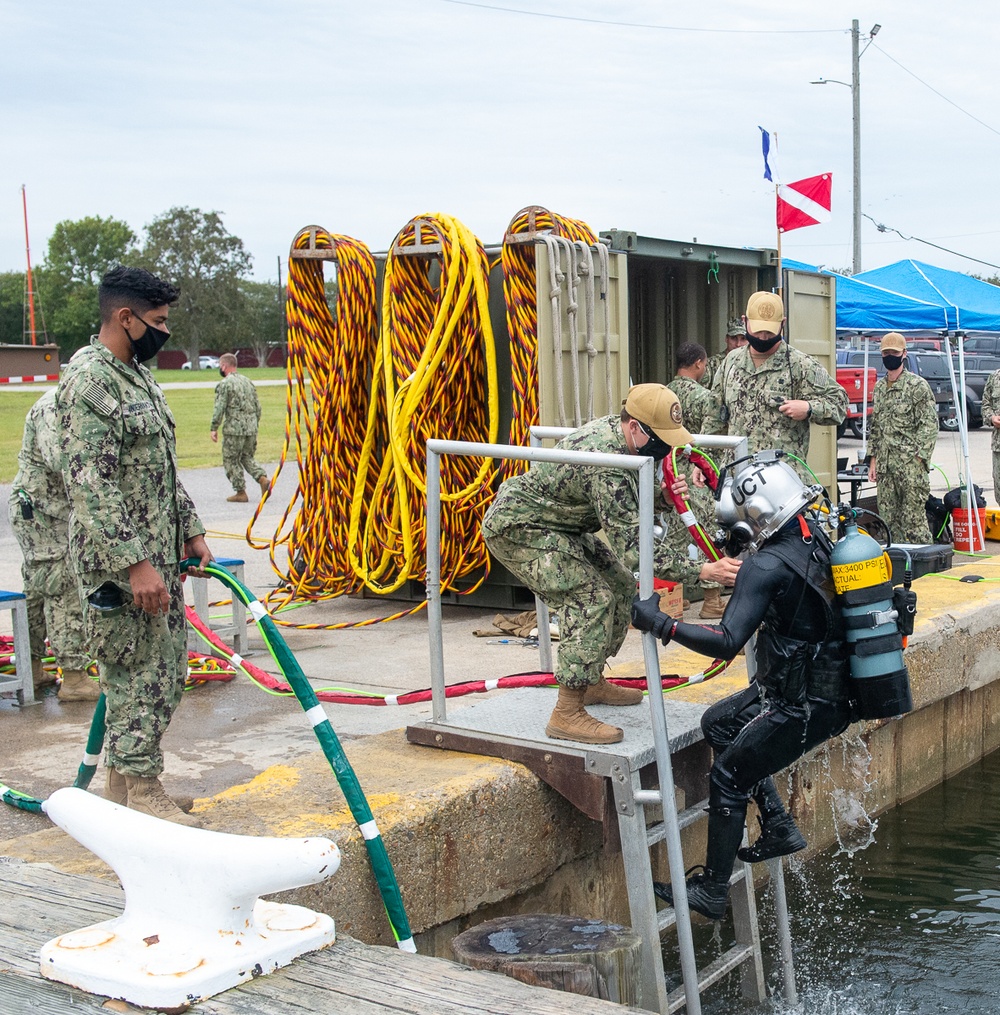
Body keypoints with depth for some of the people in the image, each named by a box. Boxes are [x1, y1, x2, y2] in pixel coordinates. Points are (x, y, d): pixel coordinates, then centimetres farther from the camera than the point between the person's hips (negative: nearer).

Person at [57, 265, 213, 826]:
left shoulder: (139, 375, 15)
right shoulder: (88, 380, -16)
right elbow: (91, 484, -22)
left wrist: (192, 531, 17)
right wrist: (136, 564, -25)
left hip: (160, 554, 10)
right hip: (120, 561, -10)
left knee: (166, 670, 14)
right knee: (140, 673, -4)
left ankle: (124, 784, 26)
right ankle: (142, 795, 8)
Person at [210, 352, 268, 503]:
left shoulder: (224, 384, -8)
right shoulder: (248, 381, 14)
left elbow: (219, 408, -13)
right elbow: (257, 406, 16)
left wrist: (214, 428, -7)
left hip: (234, 429, -7)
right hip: (251, 428, 7)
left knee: (231, 461, 5)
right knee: (247, 458, 18)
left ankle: (241, 493, 5)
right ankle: (263, 479, -3)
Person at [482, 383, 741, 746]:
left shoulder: (613, 429, -4)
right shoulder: (607, 465, -32)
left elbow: (628, 502, 13)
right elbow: (633, 549, -33)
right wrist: (701, 571, -33)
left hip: (557, 523, 10)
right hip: (515, 526, -10)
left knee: (618, 584, 10)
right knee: (590, 596, -22)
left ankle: (592, 683, 23)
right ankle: (567, 715, -20)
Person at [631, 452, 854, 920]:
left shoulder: (767, 566, -24)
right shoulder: (816, 539, 1)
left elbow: (726, 641, -31)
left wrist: (660, 623, -27)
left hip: (805, 707, -9)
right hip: (831, 685, 9)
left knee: (728, 777, 3)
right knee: (718, 723, 20)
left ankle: (712, 892, 14)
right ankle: (779, 827, 21)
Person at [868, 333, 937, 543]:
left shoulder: (917, 386, -5)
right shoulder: (879, 387, 15)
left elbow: (930, 426, -10)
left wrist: (918, 459, -15)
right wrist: (873, 459, 15)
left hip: (910, 464, -7)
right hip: (885, 465, 7)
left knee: (914, 520, -7)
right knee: (888, 519, 9)